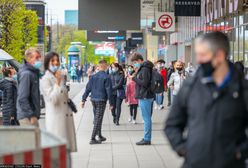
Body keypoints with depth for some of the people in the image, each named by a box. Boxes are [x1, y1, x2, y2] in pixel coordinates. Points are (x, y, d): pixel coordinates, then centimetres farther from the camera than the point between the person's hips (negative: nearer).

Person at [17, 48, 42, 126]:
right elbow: (22, 98, -21)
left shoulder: (34, 72, 15)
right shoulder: (26, 74, -15)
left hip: (32, 115, 10)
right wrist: (31, 116, -21)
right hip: (27, 117, -10)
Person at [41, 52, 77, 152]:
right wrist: (57, 82, -19)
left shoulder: (62, 76, 14)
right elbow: (53, 99, -18)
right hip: (55, 117, -7)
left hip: (66, 116, 7)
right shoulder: (45, 80, -8)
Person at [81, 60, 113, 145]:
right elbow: (109, 91, -10)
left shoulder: (93, 77, 7)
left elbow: (88, 88, 6)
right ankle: (93, 139, -7)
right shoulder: (106, 77, -9)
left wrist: (83, 100, 9)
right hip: (101, 100, -6)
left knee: (97, 118, 19)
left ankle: (100, 136, 29)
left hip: (93, 99, 6)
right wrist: (111, 103, -5)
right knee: (98, 119, -3)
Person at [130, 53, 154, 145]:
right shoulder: (142, 68, 17)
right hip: (143, 96, 10)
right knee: (147, 118, 13)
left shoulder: (145, 69, -14)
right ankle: (146, 138, 18)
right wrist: (136, 75, 7)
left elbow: (145, 83, -21)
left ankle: (147, 139, -5)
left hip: (145, 97, -10)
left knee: (146, 118, -7)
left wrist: (134, 78, -14)